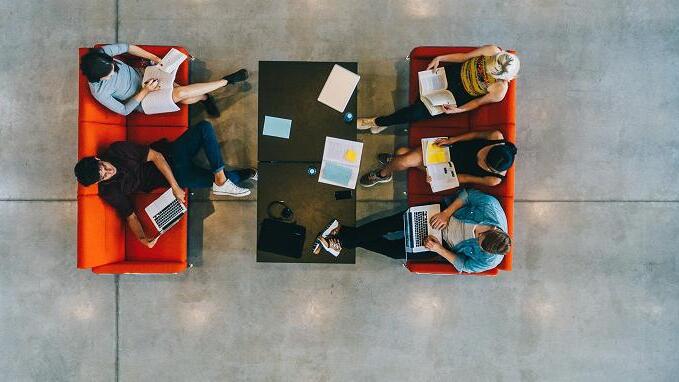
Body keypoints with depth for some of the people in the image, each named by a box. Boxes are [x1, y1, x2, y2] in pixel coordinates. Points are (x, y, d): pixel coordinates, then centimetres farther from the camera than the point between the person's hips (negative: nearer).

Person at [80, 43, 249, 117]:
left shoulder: (101, 53, -21)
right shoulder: (99, 92, -28)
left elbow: (127, 47, -7)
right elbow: (123, 110, -19)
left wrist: (154, 57, -16)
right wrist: (145, 91, -22)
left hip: (143, 76, 4)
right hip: (141, 100, -4)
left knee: (185, 98, -17)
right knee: (181, 93, -24)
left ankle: (204, 97, 17)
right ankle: (226, 81, -12)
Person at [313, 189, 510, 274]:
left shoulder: (489, 260, -23)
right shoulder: (490, 204, -24)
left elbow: (463, 265, -10)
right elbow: (468, 194, -11)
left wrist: (439, 249, -20)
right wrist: (446, 213, -23)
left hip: (444, 244, -1)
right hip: (444, 212, 2)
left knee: (395, 250, -9)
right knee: (396, 222, -17)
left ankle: (342, 242, 2)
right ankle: (343, 232, -7)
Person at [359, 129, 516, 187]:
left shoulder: (494, 179, -26)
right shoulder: (497, 137, -25)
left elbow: (464, 178, -14)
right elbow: (476, 134, -5)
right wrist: (451, 140, -9)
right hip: (450, 146, 3)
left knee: (404, 162, -19)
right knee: (402, 153, -12)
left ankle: (383, 174, 18)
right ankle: (395, 161, 30)